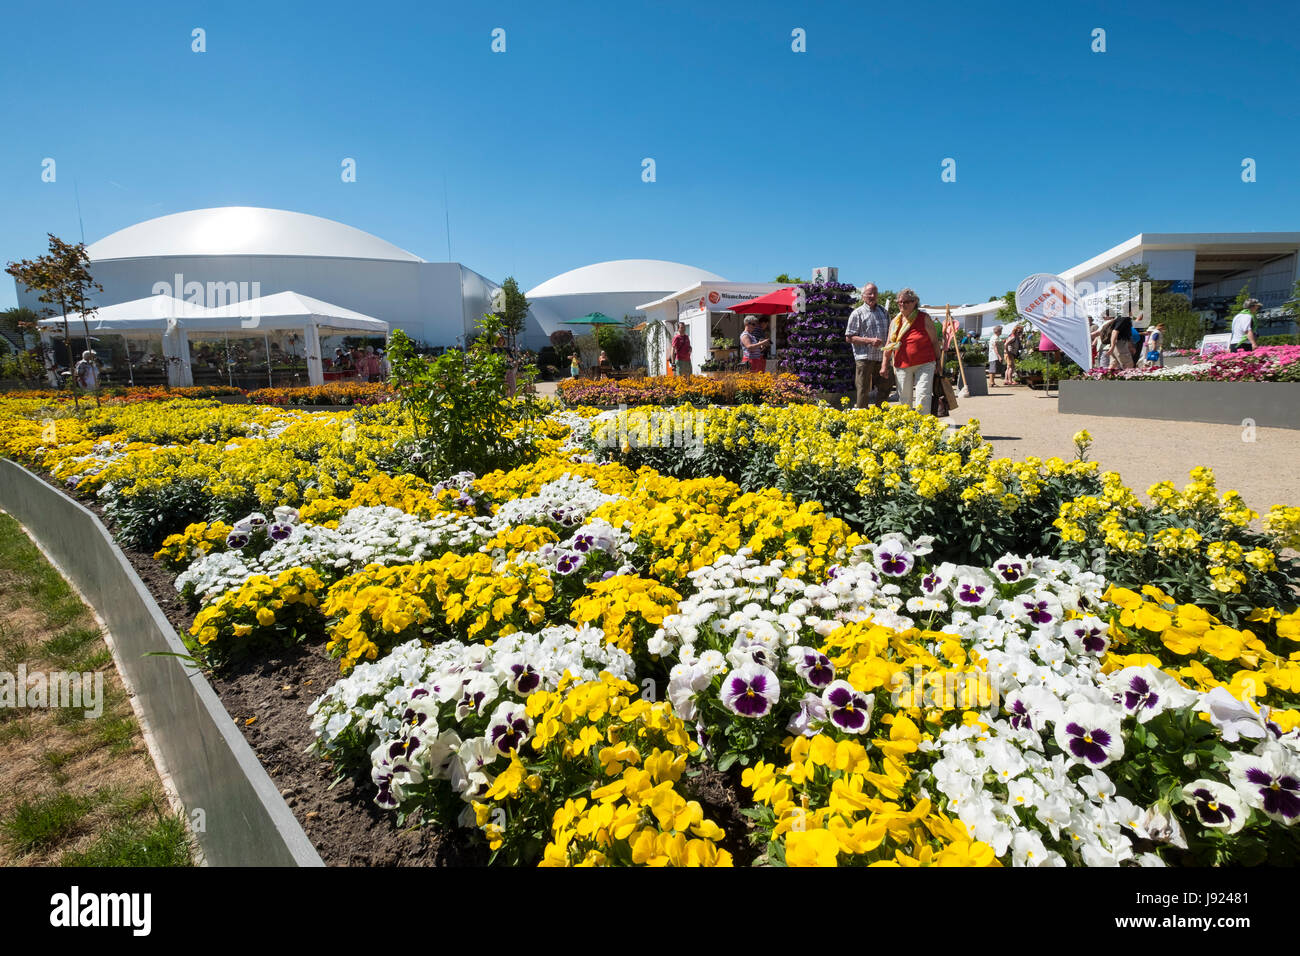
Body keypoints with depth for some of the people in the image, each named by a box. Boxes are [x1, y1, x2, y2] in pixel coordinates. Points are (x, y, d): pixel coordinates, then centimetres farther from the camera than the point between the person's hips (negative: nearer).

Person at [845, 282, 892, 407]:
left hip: (882, 357, 6)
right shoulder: (857, 313, -2)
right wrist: (870, 340, -17)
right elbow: (849, 338, -7)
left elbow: (889, 331, 26)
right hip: (864, 358, -5)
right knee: (863, 390, -2)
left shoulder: (883, 311, 15)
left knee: (884, 388, 10)